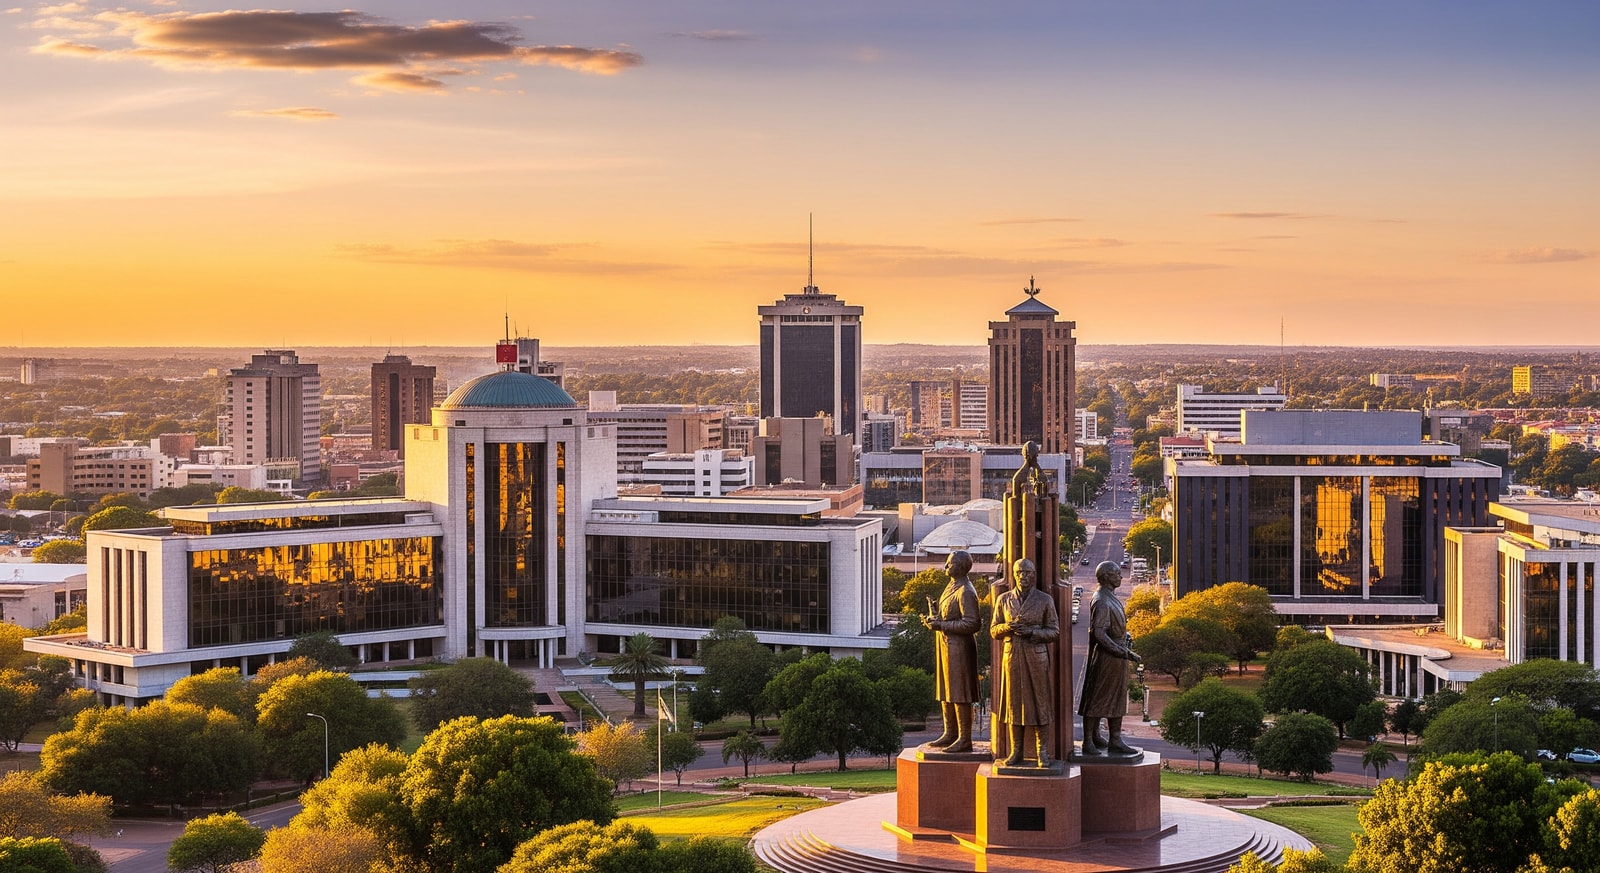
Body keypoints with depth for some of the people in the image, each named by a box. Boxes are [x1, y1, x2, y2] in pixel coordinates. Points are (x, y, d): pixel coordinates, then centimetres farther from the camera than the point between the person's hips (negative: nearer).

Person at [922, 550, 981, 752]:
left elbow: (971, 624, -21)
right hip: (945, 645, 10)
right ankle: (950, 734, 21)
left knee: (959, 695, -6)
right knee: (945, 692, 13)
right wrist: (935, 618, 6)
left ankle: (965, 739, -3)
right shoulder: (951, 587, 14)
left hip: (959, 648, -10)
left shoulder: (965, 592, -16)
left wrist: (942, 625, -20)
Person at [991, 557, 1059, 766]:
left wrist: (1031, 632, -14)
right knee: (1014, 702, 3)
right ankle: (1015, 751, 9)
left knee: (1039, 701, 0)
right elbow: (994, 630, 10)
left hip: (1036, 657, -2)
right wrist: (1007, 627, -12)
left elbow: (1054, 631, 1)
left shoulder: (1045, 600, 1)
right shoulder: (1004, 600, 8)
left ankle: (1041, 751, 7)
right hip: (1012, 656, 2)